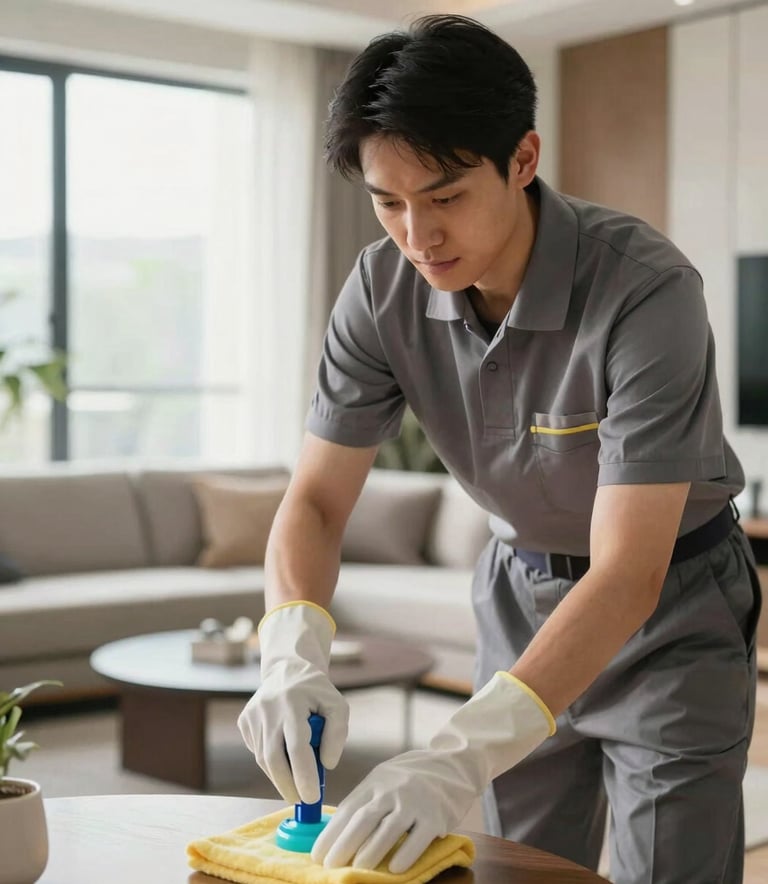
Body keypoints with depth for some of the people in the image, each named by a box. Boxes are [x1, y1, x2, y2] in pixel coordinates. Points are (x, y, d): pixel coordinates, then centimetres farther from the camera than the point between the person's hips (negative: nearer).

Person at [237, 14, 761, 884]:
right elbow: (316, 499, -13)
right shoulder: (383, 289, -16)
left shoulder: (646, 290, -32)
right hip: (520, 592, 4)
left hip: (669, 605, -4)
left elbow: (629, 575, -36)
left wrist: (463, 753, -46)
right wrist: (293, 655, -33)